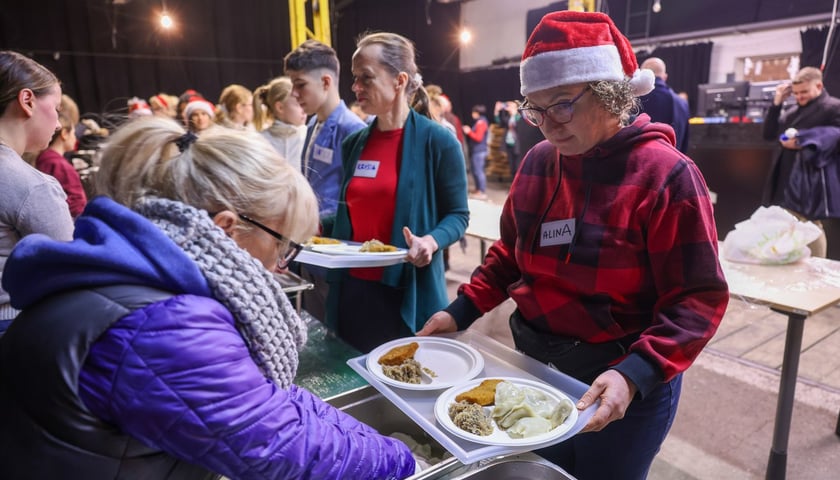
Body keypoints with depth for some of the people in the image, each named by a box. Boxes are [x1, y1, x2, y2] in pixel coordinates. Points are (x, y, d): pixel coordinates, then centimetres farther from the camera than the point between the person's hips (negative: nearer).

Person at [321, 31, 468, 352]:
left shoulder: (437, 140, -9)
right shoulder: (353, 144, 8)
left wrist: (431, 241, -24)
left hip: (406, 295, -5)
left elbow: (457, 214, -6)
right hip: (351, 289, 5)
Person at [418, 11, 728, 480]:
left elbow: (698, 299, -17)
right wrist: (461, 311, -1)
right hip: (534, 367, 5)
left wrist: (635, 375, -30)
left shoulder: (665, 175, -17)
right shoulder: (538, 163, -1)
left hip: (620, 385, -5)